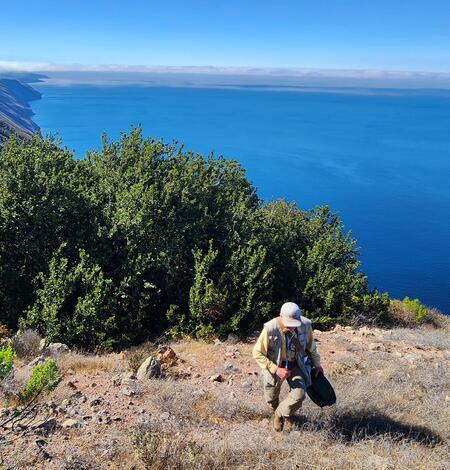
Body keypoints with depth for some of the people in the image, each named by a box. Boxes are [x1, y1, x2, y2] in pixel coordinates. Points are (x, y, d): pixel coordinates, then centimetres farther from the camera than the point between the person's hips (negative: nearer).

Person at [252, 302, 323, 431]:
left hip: (296, 364, 1)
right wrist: (276, 369, -28)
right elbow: (257, 353, -21)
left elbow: (310, 346, 0)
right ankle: (276, 412, 50)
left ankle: (281, 413, 15)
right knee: (271, 398, 13)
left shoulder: (305, 325, -23)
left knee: (299, 394, -16)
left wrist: (317, 363, 13)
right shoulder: (270, 329, -32)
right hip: (274, 364, -1)